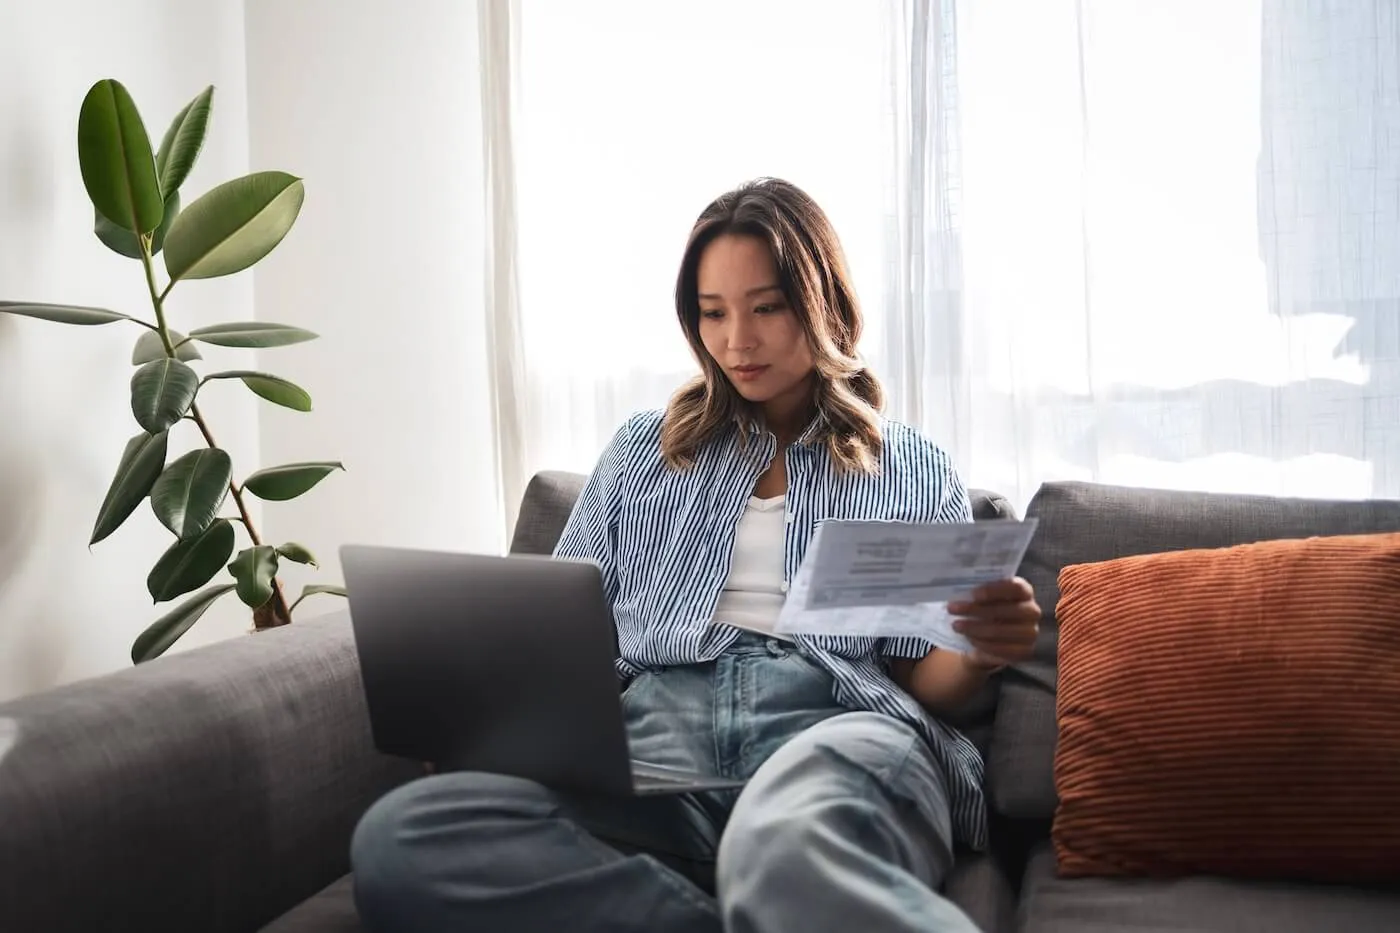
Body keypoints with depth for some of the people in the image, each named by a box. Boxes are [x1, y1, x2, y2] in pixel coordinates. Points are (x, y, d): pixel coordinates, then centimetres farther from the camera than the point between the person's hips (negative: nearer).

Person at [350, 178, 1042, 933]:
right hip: (655, 735, 6)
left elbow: (923, 680, 13)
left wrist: (981, 653, -11)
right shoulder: (642, 451, 24)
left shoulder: (913, 472, 19)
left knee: (783, 844, -47)